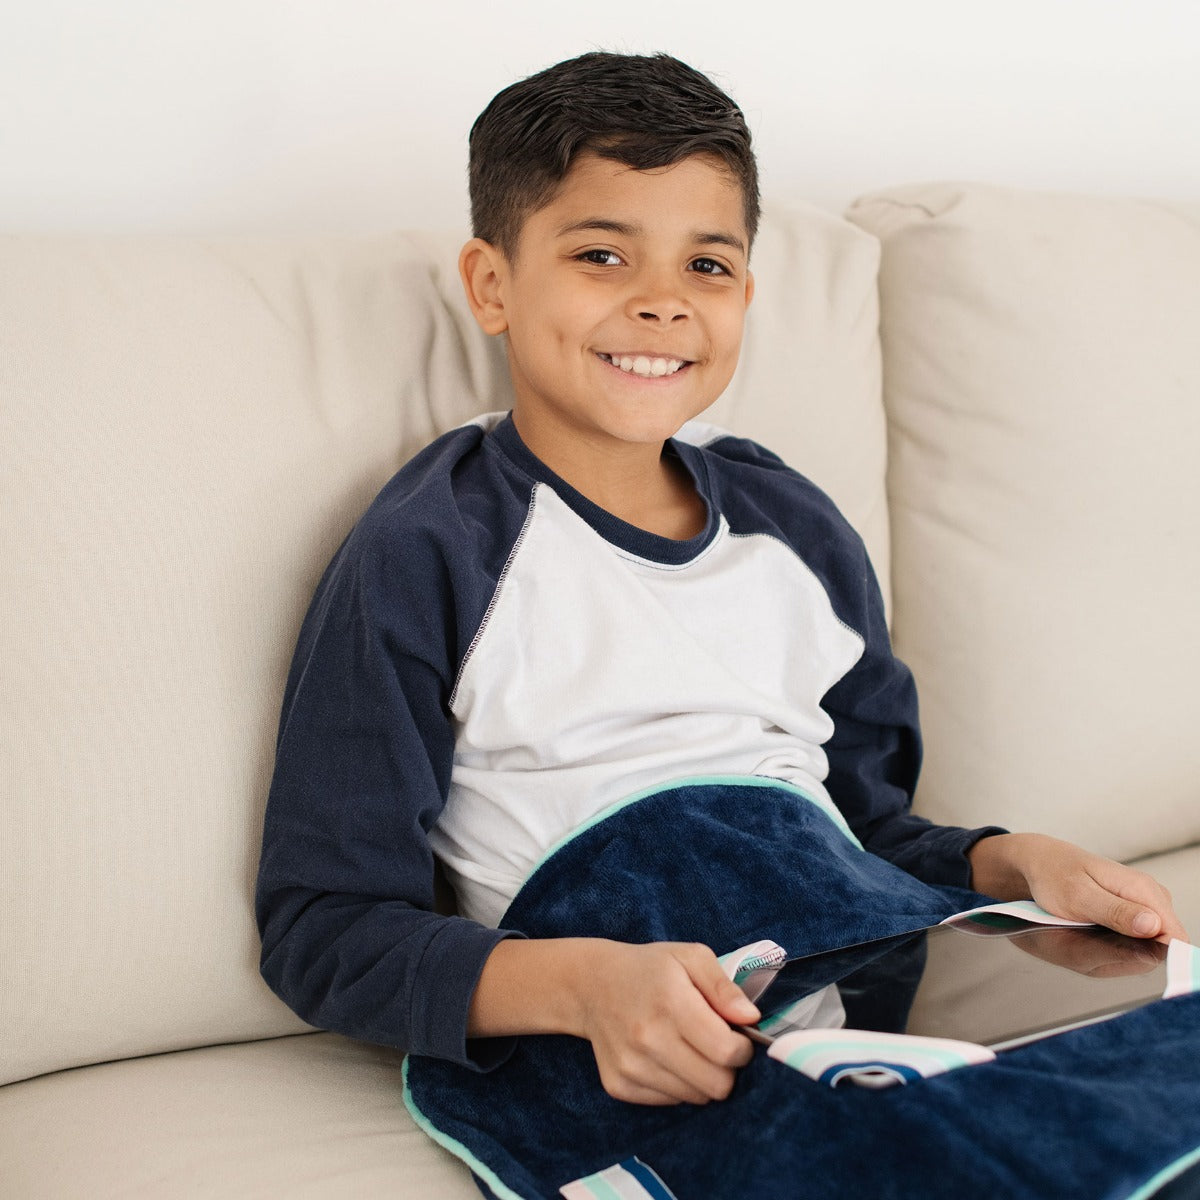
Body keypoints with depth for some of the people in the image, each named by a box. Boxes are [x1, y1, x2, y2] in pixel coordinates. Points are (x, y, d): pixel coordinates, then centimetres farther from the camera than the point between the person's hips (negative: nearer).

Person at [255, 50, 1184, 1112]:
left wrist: (1016, 862, 2)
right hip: (634, 1063, -5)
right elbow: (325, 925, -7)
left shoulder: (799, 532, 15)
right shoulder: (420, 559, -4)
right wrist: (584, 982, -23)